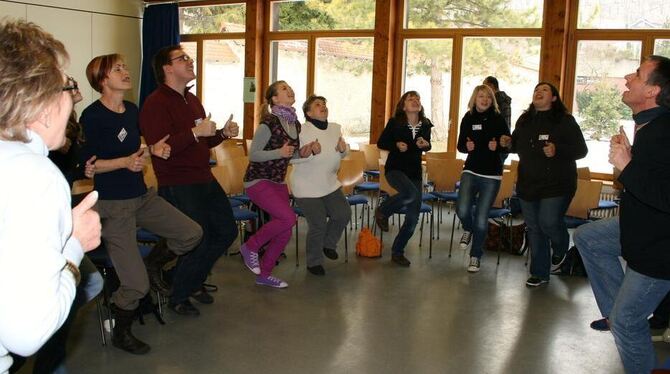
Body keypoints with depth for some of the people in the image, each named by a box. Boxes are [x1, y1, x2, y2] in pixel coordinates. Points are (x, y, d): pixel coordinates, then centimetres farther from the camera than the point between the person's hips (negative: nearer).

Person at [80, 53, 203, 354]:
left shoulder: (132, 110, 8)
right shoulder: (92, 116, -15)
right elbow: (86, 165, -14)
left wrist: (153, 149, 1)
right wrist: (125, 162, -26)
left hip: (142, 196, 8)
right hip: (113, 205, -7)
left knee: (192, 233, 1)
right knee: (136, 285, -9)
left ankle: (152, 264, 26)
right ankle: (121, 333, 20)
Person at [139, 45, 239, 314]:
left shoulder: (192, 100, 17)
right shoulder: (156, 103, -13)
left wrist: (223, 134, 9)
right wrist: (195, 132, -27)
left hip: (205, 180, 9)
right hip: (178, 186, -9)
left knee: (227, 231, 14)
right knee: (199, 242, -6)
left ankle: (195, 281, 33)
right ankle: (178, 297, 18)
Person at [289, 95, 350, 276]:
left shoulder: (336, 128, 4)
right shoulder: (301, 130, -16)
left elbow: (342, 154, 16)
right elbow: (291, 157, -21)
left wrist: (343, 150, -8)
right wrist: (309, 152, -36)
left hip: (330, 184, 6)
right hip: (307, 187, -6)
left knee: (344, 214, 1)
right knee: (318, 224, -5)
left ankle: (328, 244, 29)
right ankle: (314, 262, 16)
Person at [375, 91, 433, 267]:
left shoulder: (425, 124, 0)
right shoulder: (394, 122, -9)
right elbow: (381, 143, -1)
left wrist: (425, 145, -8)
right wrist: (396, 145, -18)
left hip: (415, 172, 5)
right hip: (395, 168, -5)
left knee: (413, 218, 2)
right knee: (411, 193, -36)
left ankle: (397, 252, 20)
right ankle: (382, 211, -8)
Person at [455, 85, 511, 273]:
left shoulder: (498, 119, -3)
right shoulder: (468, 119, 2)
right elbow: (460, 145, 8)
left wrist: (497, 146, -20)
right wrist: (467, 146, -14)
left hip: (492, 175, -1)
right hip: (471, 171, 1)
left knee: (481, 219, 1)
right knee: (462, 209, -19)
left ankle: (475, 256, 20)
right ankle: (468, 230, 18)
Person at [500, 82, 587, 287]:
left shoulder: (565, 121, -6)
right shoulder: (524, 120, 10)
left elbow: (581, 150, -9)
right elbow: (519, 146, 23)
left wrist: (558, 150, -26)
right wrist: (508, 143, 0)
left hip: (556, 184, -5)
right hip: (528, 183, 5)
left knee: (549, 223, -14)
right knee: (534, 228, 9)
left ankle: (561, 249, 23)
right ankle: (539, 273, 22)